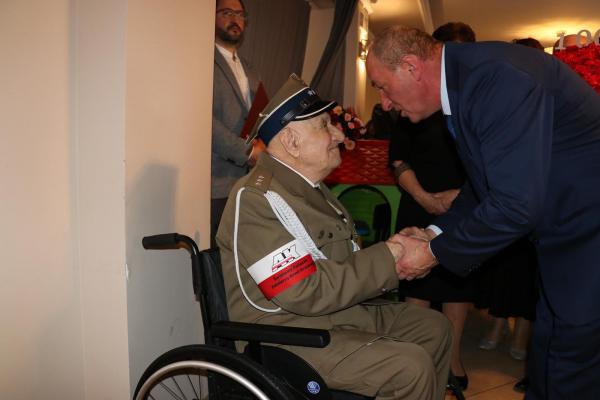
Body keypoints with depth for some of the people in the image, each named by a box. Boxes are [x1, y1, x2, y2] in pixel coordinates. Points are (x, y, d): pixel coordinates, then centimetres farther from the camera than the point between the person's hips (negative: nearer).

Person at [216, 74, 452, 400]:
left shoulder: (311, 187, 10)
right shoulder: (256, 199, -21)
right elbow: (307, 292, -27)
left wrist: (394, 250, -4)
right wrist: (387, 259, -21)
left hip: (345, 310, 10)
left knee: (434, 327, 10)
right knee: (411, 366, -20)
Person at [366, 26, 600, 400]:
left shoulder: (498, 77, -27)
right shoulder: (468, 75, 4)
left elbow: (515, 204, -30)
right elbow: (487, 182, 13)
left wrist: (435, 252, -17)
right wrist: (435, 232, 2)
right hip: (562, 232, 9)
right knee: (547, 361, 20)